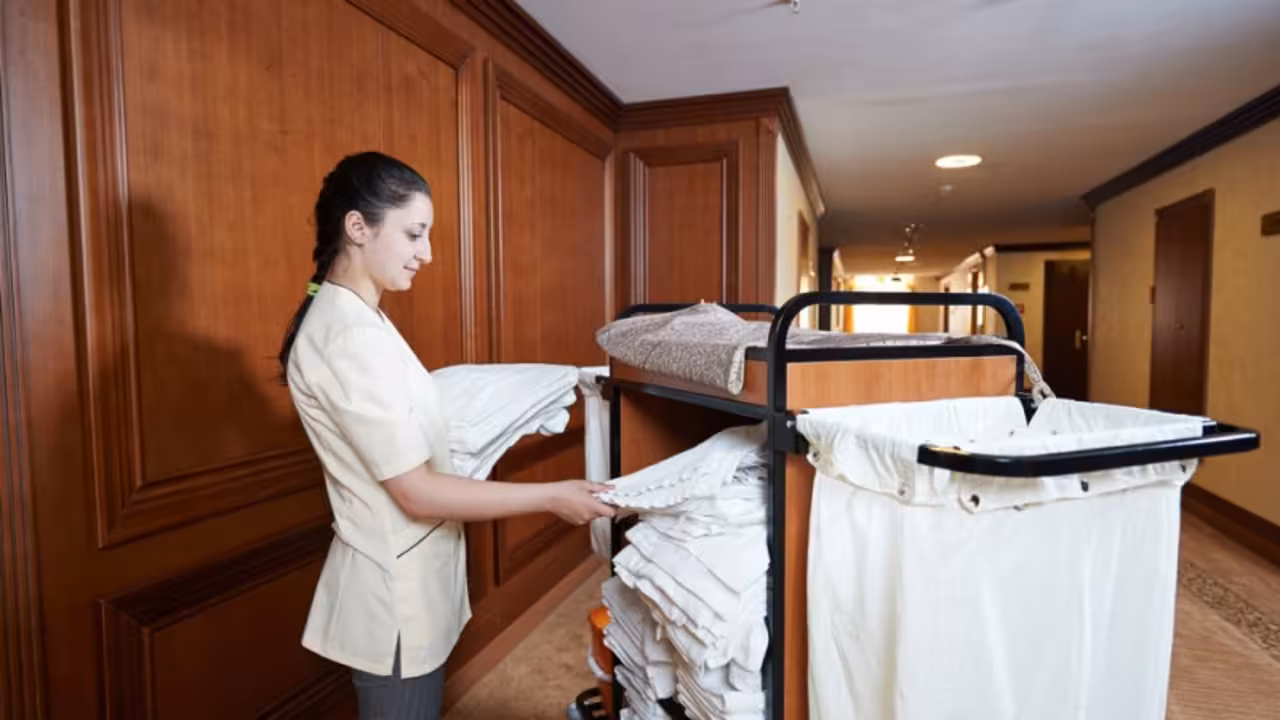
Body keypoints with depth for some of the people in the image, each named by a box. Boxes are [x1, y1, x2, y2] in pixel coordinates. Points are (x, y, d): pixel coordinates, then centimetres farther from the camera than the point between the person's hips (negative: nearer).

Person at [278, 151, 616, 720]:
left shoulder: (350, 318, 5)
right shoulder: (349, 338, -26)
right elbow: (418, 493, -25)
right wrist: (552, 497, -21)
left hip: (404, 575, 9)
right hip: (395, 591, -9)